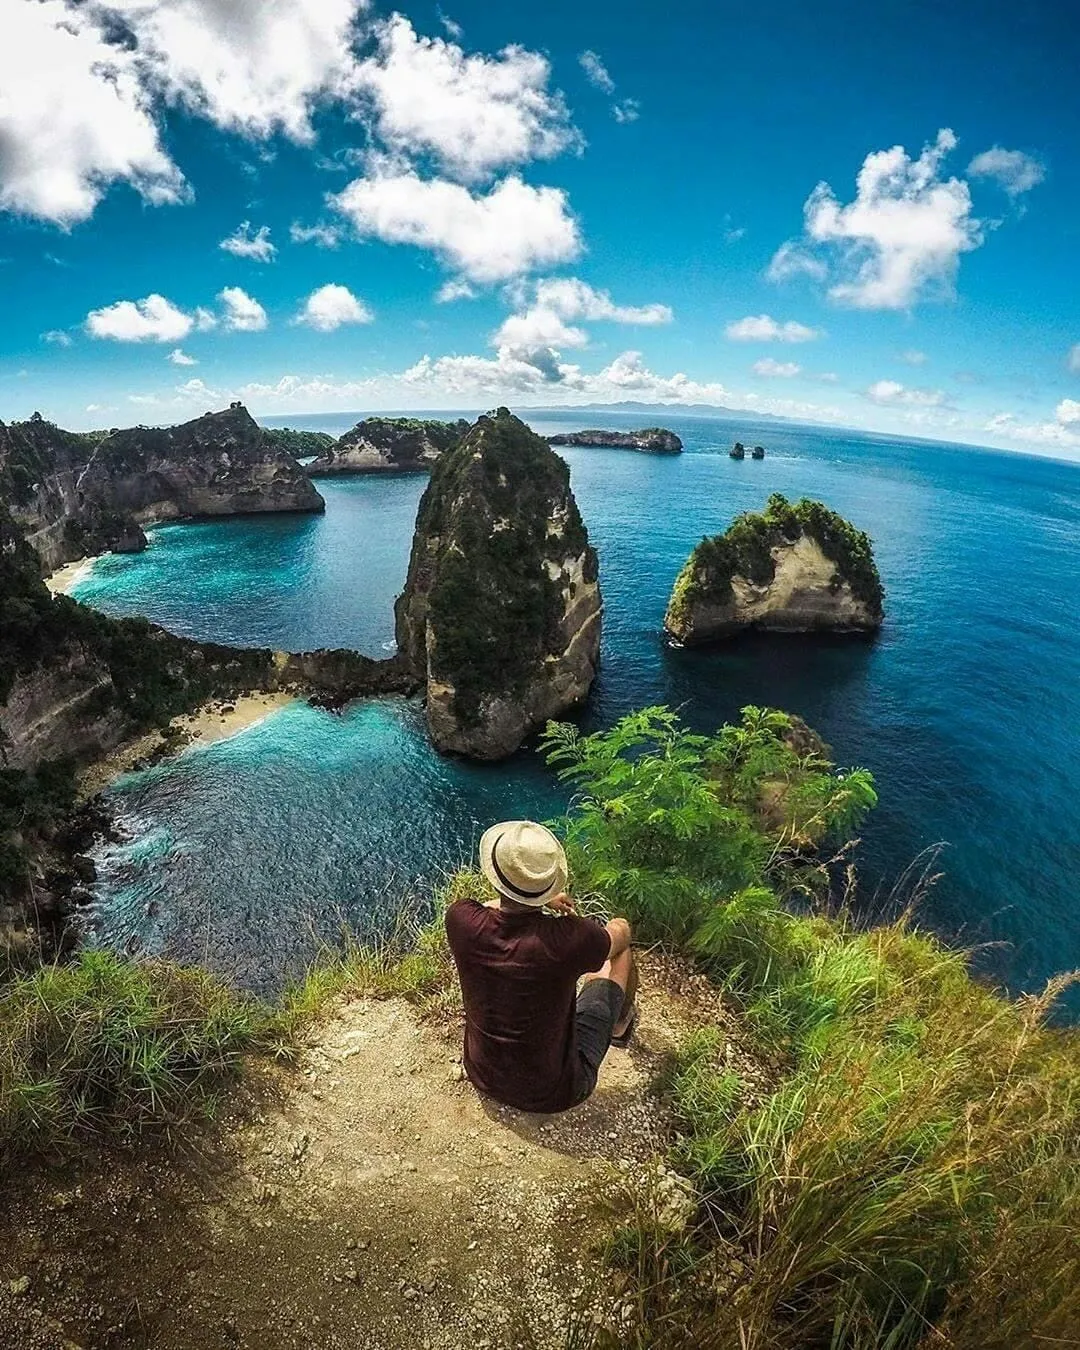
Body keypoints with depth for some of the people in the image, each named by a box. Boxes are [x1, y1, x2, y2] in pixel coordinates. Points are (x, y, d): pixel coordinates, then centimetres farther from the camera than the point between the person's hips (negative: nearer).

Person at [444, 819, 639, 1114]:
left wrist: (544, 901, 16)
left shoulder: (460, 920, -23)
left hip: (483, 1078, 4)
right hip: (555, 1094, -3)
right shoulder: (568, 940, -33)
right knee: (622, 950, 11)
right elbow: (620, 935, -7)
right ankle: (621, 1026, 42)